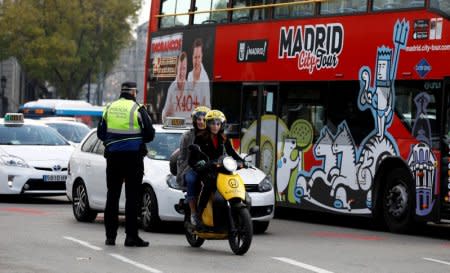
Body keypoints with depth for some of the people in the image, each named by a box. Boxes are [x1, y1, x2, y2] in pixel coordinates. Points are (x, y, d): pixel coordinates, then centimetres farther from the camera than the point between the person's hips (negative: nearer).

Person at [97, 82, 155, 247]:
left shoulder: (109, 108, 7)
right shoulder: (138, 109, -6)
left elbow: (100, 133, 10)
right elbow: (149, 134, -5)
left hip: (113, 156, 4)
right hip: (133, 157, -4)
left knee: (112, 196, 9)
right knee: (132, 196, -2)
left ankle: (110, 235, 9)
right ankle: (131, 236, -6)